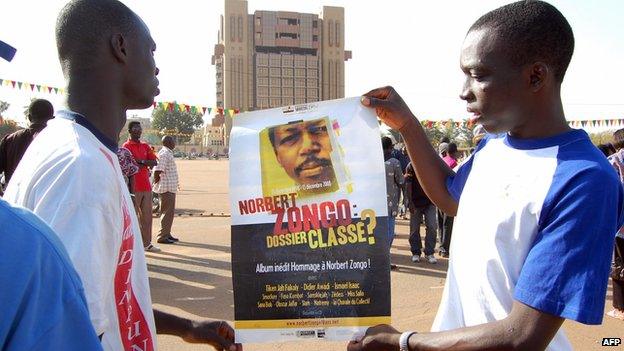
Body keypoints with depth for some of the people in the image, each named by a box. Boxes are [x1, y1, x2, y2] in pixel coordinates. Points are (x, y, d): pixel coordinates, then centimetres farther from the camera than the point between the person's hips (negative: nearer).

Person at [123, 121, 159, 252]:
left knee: (147, 216, 9)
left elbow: (154, 162, 7)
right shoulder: (127, 146, -4)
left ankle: (147, 243, 16)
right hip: (134, 187, -7)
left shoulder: (145, 146, 17)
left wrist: (142, 161, -9)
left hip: (146, 186, 7)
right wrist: (146, 165, -2)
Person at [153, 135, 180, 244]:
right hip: (166, 188, -10)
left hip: (171, 188, 10)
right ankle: (162, 237, 1)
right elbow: (157, 171, -25)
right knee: (167, 213, -5)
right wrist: (157, 184, -14)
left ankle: (167, 234, 24)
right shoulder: (164, 154, -16)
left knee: (169, 212, 16)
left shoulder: (168, 153, 16)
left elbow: (157, 170, 22)